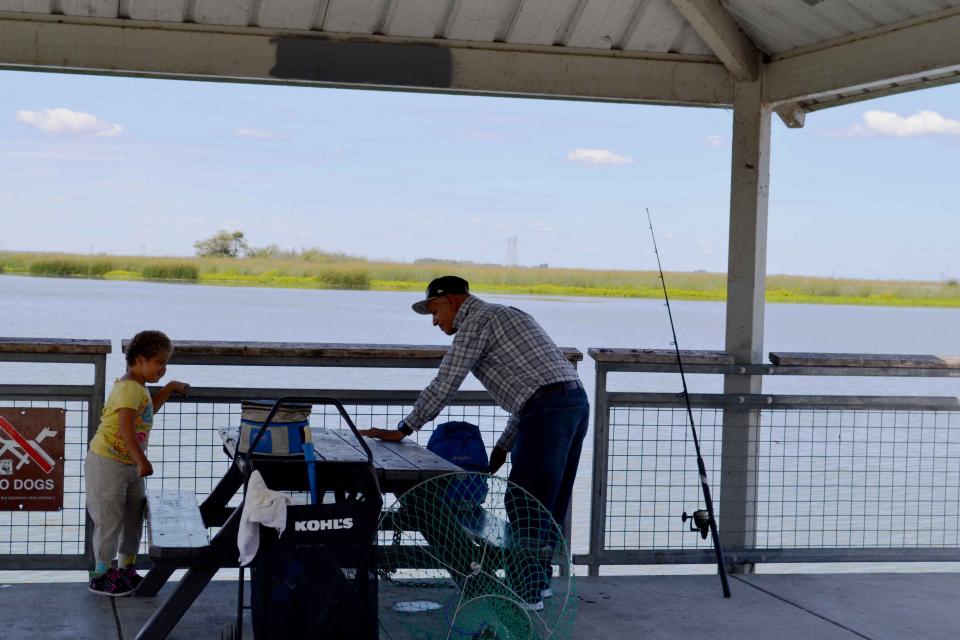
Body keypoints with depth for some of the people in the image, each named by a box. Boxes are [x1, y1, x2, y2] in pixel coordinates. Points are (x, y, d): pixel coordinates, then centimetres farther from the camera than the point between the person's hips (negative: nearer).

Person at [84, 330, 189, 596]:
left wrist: (169, 389, 28)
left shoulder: (138, 387, 12)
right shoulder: (128, 388, -20)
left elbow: (147, 412, 33)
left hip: (130, 465, 10)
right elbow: (126, 427, -30)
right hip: (107, 463, -10)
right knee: (110, 519, -3)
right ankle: (101, 576, 8)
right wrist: (142, 460, -34)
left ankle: (126, 570, 28)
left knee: (134, 517, 15)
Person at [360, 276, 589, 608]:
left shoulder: (476, 322, -1)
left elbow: (444, 385, -6)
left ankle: (526, 592, 0)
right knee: (549, 502, 17)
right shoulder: (506, 316, 28)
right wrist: (504, 445, 27)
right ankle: (538, 580, 26)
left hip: (549, 410, -10)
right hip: (576, 400, 10)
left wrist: (402, 430, 0)